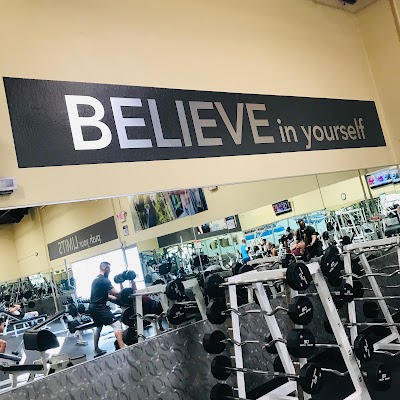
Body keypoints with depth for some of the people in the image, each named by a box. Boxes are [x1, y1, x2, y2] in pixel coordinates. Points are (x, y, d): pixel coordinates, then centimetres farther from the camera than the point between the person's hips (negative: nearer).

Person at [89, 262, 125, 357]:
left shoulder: (96, 280, 18)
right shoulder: (104, 280, -14)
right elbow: (116, 293, -18)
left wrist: (117, 298, 18)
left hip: (93, 308, 10)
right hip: (99, 308, -10)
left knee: (98, 327, 27)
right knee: (117, 324, -14)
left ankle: (96, 350, 35)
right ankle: (122, 349, -22)